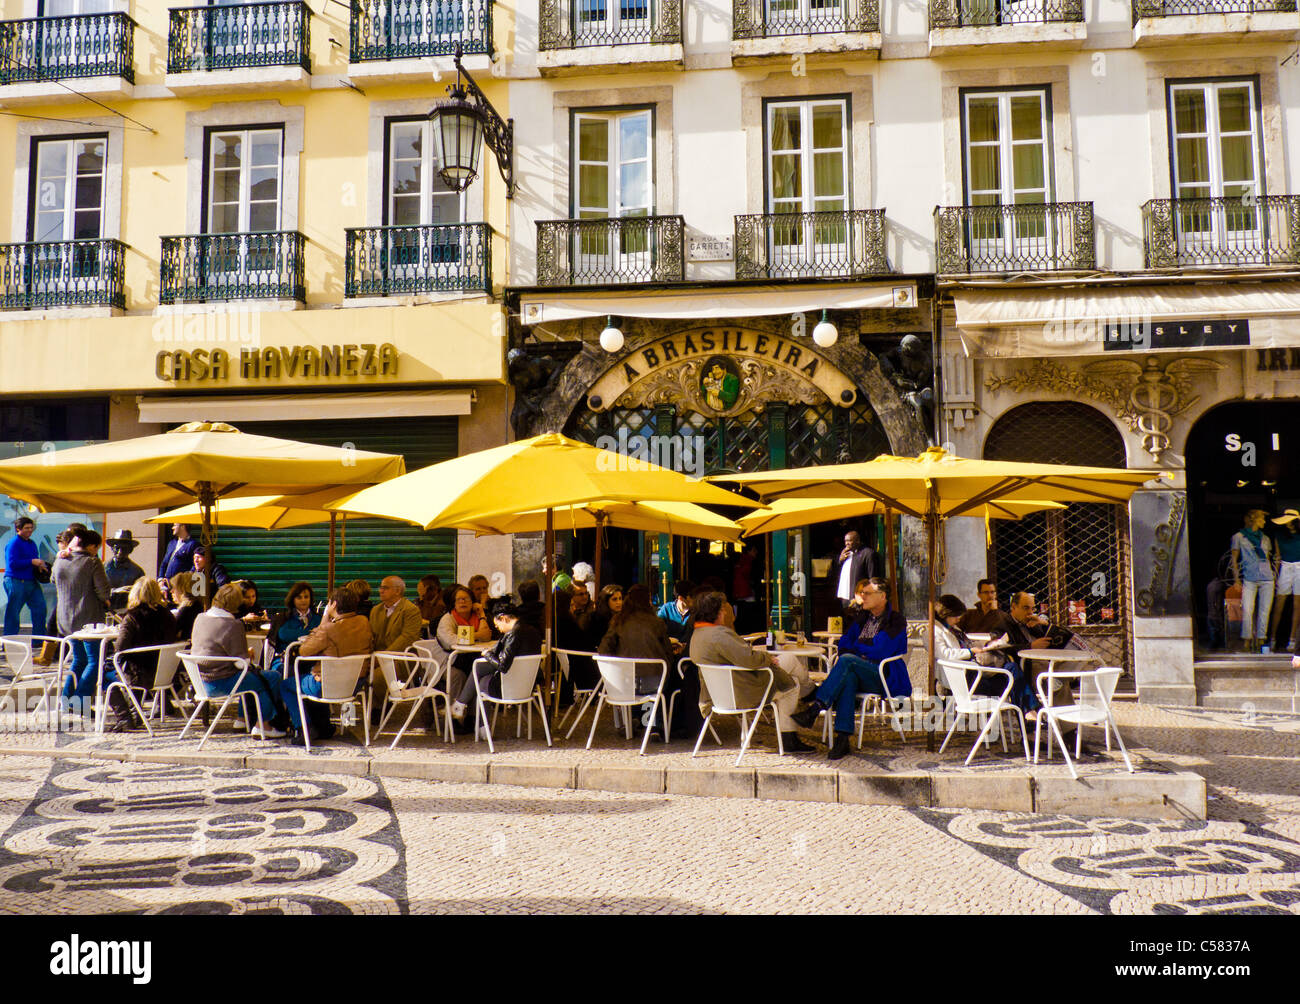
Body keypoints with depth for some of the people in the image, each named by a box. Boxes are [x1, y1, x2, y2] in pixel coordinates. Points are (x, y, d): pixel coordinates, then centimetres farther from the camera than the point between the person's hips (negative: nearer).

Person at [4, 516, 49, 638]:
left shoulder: (31, 544, 18)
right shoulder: (13, 543, -8)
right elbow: (12, 563, -18)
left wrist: (40, 566, 7)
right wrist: (32, 562, -19)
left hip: (31, 582, 8)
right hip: (16, 582, -8)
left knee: (40, 607, 2)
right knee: (13, 613, 0)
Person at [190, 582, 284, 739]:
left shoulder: (200, 618, 4)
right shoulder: (233, 625, -20)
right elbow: (241, 661, -19)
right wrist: (248, 653, 6)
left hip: (202, 682, 9)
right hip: (221, 683, -9)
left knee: (253, 673, 28)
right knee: (273, 677, 0)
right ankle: (262, 725, 7)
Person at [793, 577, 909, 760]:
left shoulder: (896, 621, -1)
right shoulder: (862, 617, 20)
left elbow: (879, 651, -10)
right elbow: (845, 642, 17)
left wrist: (854, 648, 3)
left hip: (883, 678, -4)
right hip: (858, 672, 4)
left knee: (846, 660, -32)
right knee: (847, 677, -34)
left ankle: (815, 707, -39)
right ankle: (842, 739, -42)